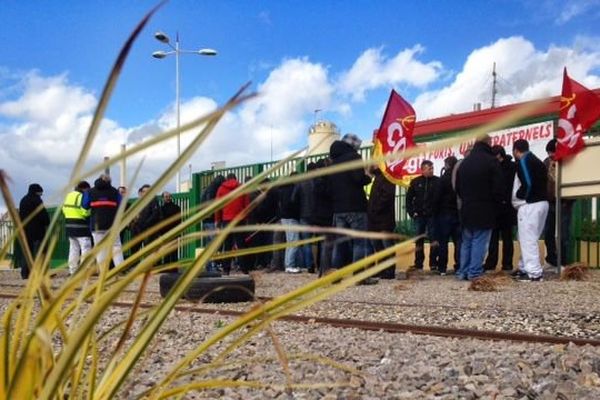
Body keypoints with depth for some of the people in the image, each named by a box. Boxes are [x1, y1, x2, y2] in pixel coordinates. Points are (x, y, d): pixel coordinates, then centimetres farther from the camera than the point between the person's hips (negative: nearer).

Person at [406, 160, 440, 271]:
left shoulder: (438, 181, -2)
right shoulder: (415, 182, 5)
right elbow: (409, 198, 10)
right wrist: (412, 212, 2)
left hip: (432, 215, -2)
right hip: (419, 215, 3)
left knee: (433, 239, -1)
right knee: (419, 240, 7)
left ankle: (433, 263, 4)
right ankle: (418, 264, 14)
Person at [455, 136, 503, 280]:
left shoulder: (464, 162, 11)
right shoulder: (491, 161, -9)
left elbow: (458, 188, 16)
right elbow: (497, 188, -10)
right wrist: (495, 205, 5)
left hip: (467, 210, 6)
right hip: (484, 211, -6)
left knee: (466, 242, 12)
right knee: (479, 242, -4)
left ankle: (463, 271, 12)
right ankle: (475, 272, -6)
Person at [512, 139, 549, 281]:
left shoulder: (523, 161, -9)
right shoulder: (537, 161, 18)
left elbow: (527, 184, -20)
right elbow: (543, 182, 14)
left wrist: (519, 195, -3)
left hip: (530, 205, -9)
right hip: (541, 202, 9)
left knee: (528, 239, -6)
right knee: (529, 239, 16)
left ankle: (535, 273, -6)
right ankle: (525, 268, 22)